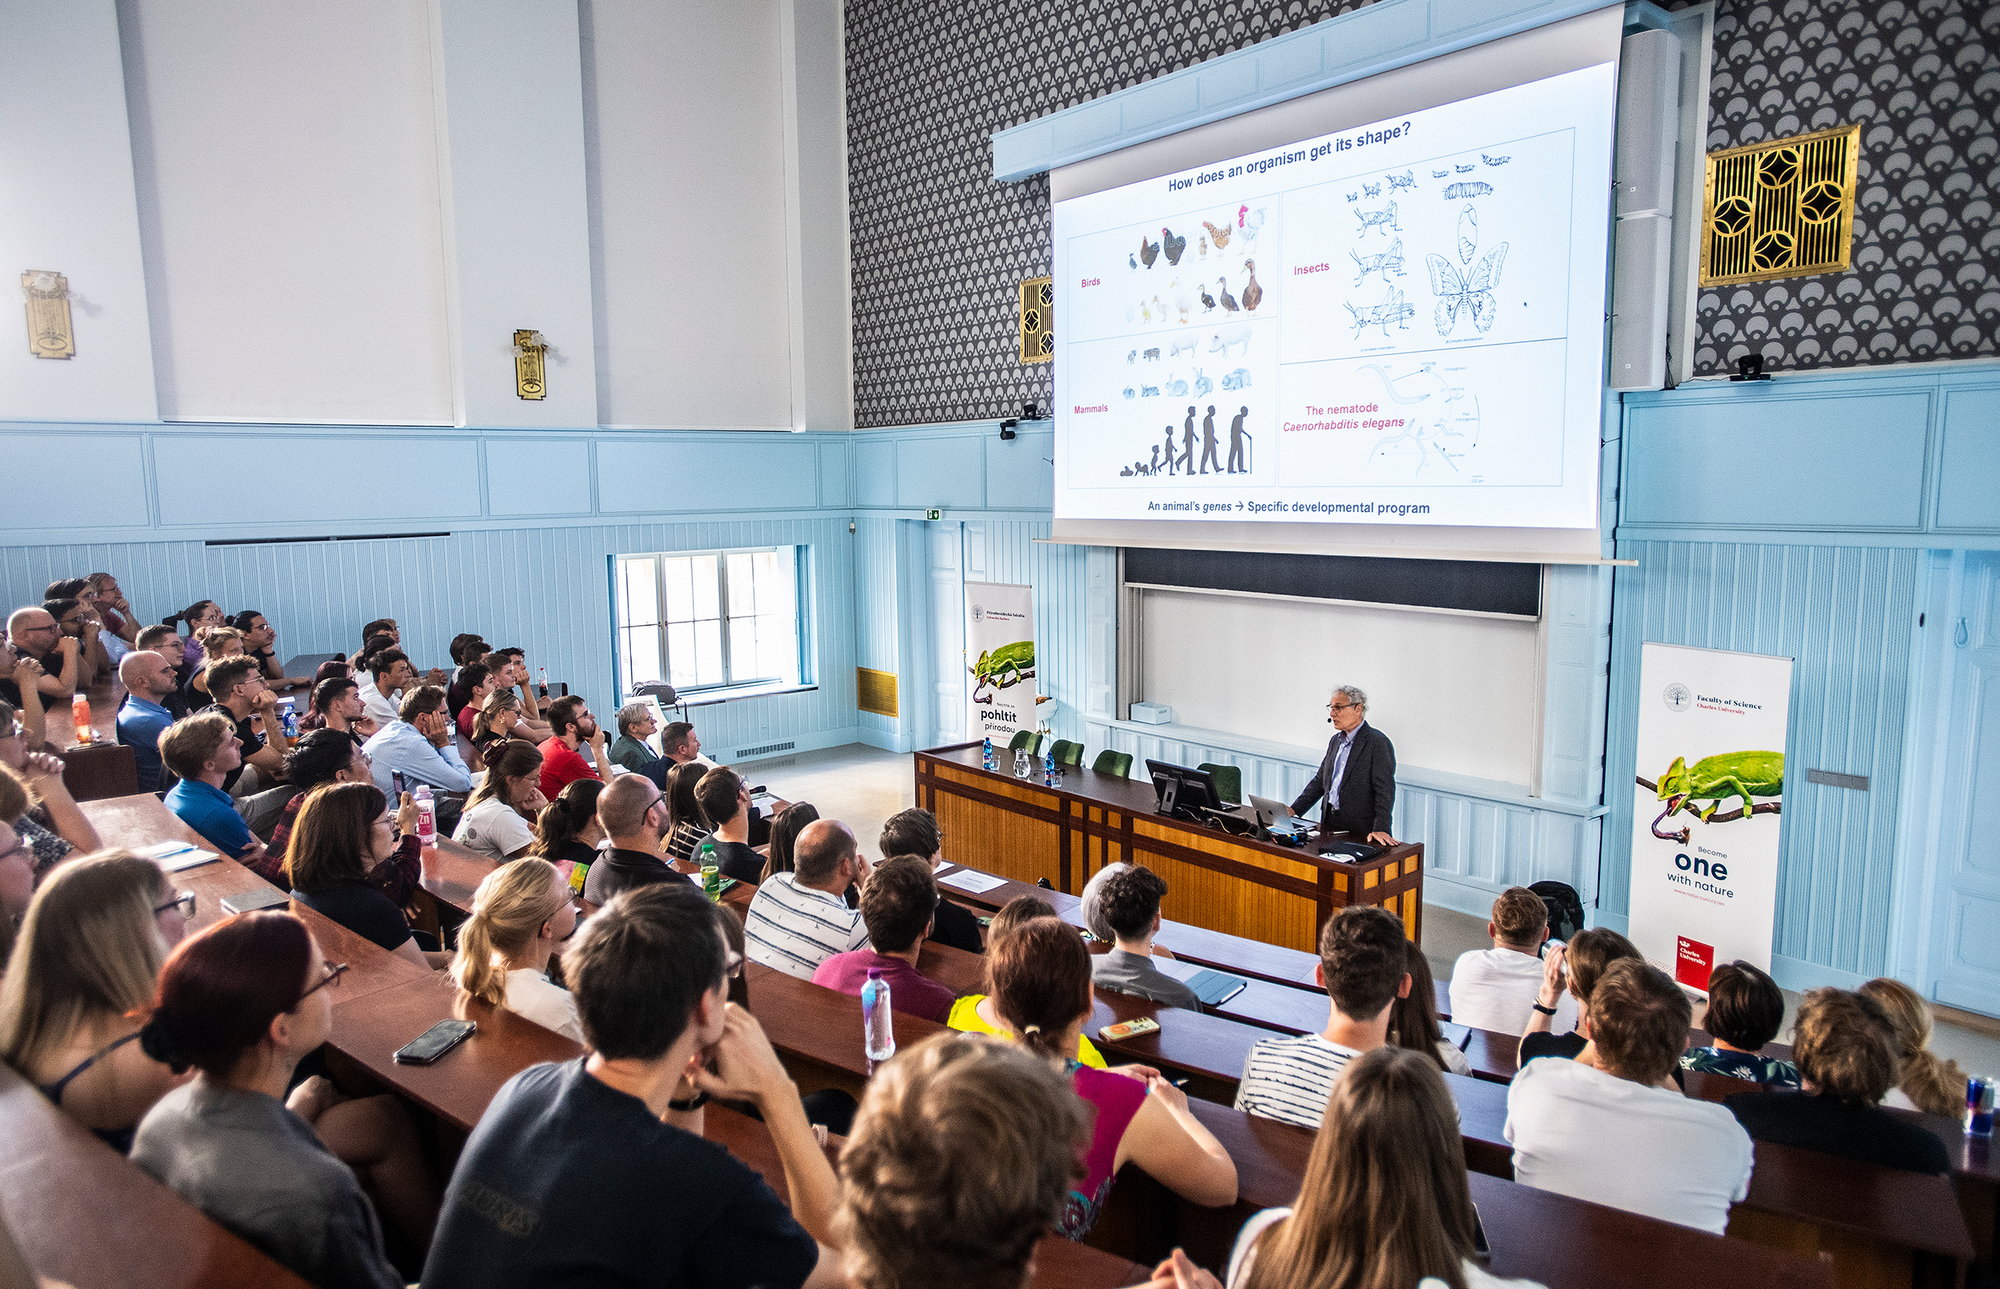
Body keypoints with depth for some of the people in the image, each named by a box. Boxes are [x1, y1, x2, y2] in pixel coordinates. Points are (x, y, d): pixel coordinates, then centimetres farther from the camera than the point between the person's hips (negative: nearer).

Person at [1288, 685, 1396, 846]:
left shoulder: (1378, 742, -9)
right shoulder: (1336, 740, 16)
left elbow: (1385, 790, -15)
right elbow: (1320, 781, 20)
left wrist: (1380, 829, -24)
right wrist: (1293, 810, 10)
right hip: (1330, 823, 6)